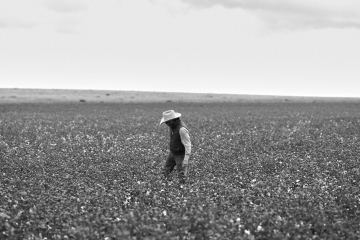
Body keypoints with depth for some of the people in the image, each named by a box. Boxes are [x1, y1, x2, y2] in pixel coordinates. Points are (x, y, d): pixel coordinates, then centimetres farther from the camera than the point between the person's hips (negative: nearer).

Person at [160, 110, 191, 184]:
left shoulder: (182, 129, -32)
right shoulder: (173, 126, -4)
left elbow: (188, 145, -33)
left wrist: (186, 160, -40)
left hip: (181, 155, -9)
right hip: (172, 153, 9)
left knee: (182, 177, -2)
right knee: (165, 171, 14)